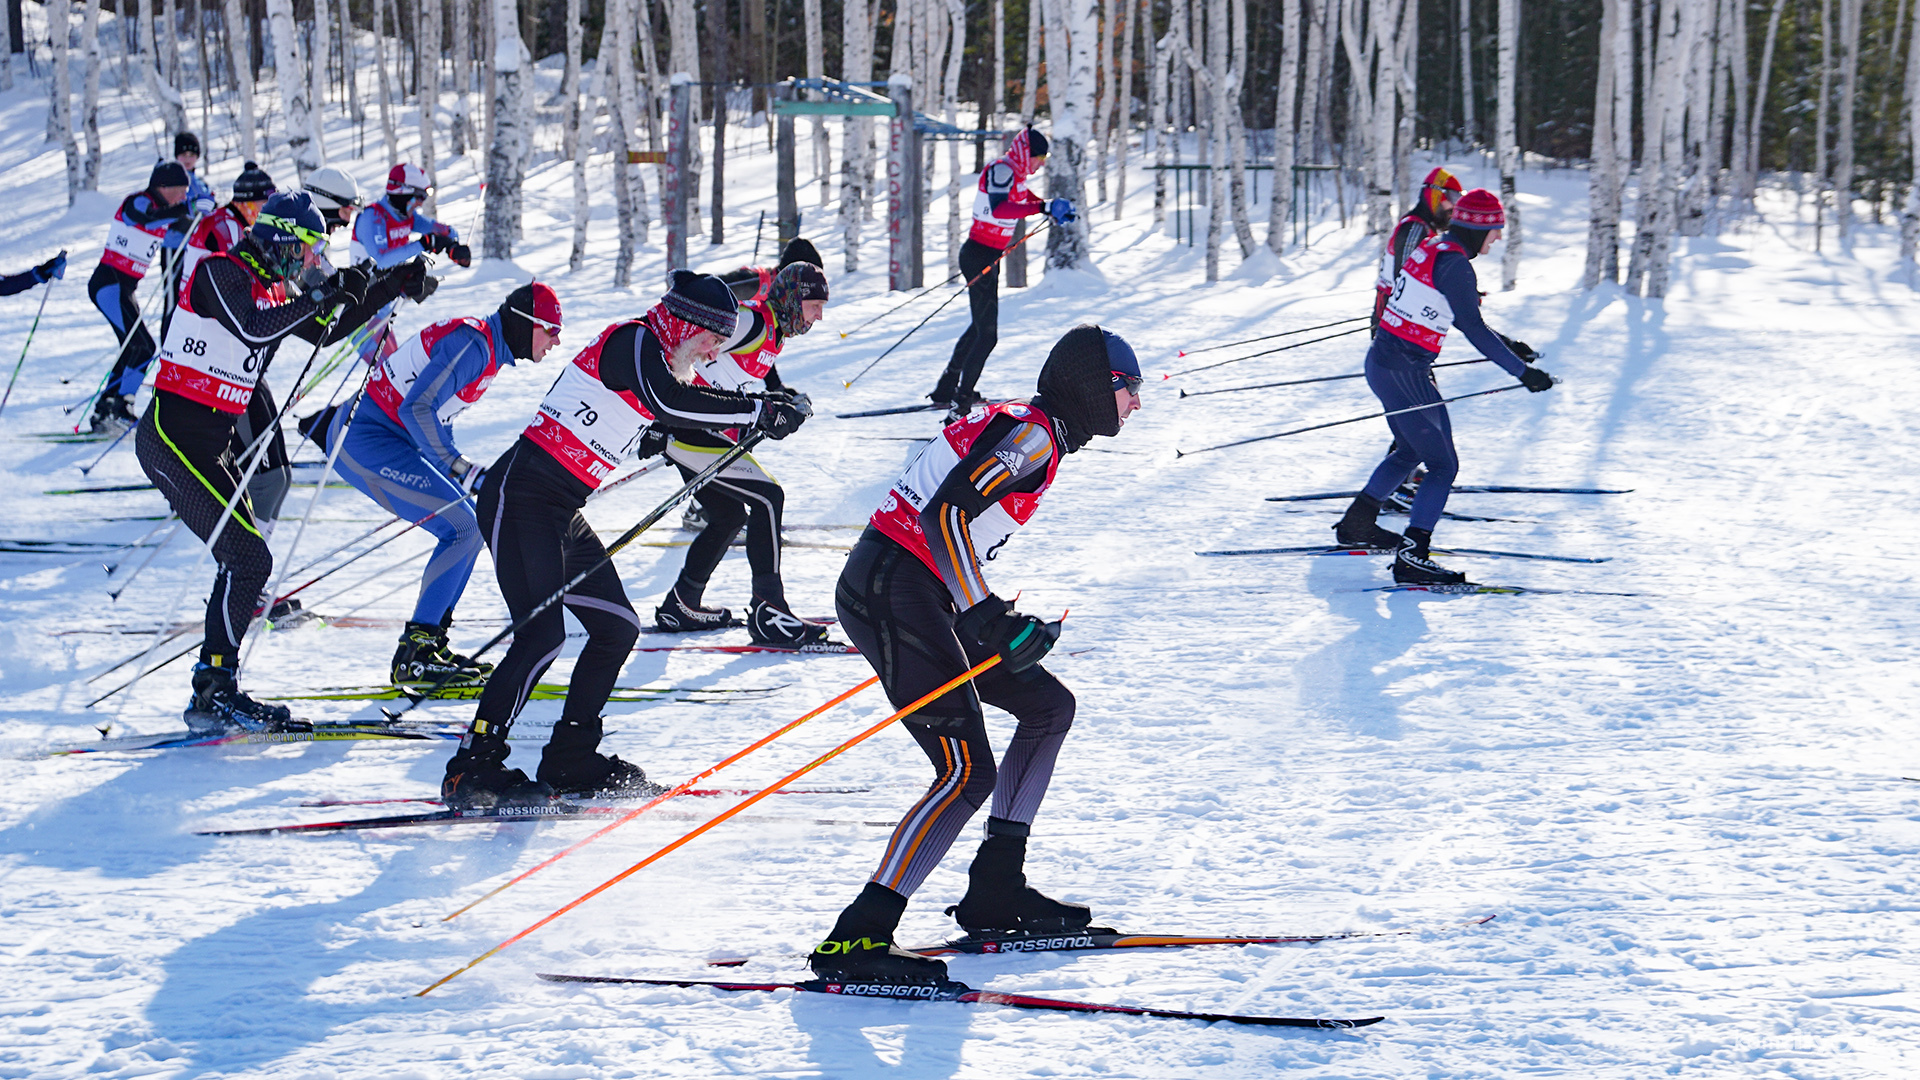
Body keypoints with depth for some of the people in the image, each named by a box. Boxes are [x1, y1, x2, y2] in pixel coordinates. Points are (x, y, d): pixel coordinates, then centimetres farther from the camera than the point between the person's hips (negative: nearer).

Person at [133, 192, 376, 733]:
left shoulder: (272, 288, 13)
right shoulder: (219, 272, -12)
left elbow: (328, 334, 22)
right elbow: (251, 327, -29)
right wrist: (321, 295, -23)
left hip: (212, 440, 10)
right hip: (174, 435, -10)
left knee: (245, 560, 8)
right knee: (249, 557, -16)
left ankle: (216, 692, 11)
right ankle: (214, 690, -14)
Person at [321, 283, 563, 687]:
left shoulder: (486, 348, 14)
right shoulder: (471, 344, -18)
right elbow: (417, 409, -28)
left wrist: (463, 473, 23)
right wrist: (459, 467, -27)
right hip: (365, 441, -10)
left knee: (469, 525, 8)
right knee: (461, 528, -14)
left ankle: (430, 642, 10)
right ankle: (414, 657, -14)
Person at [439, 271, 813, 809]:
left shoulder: (660, 363, 18)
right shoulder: (631, 342, -11)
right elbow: (668, 403, -29)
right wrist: (758, 411, -26)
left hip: (563, 515, 10)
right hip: (522, 496, -10)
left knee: (617, 628, 10)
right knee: (542, 634, -19)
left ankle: (570, 759, 17)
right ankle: (472, 769, -18)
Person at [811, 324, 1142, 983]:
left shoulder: (1019, 429, 20)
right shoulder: (1034, 433, -11)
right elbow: (945, 514, -24)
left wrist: (1005, 625, 27)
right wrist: (987, 618, -29)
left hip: (919, 596, 11)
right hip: (892, 593, -11)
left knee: (1048, 708, 17)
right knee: (968, 774, -18)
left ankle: (996, 892, 18)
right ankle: (857, 938, -24)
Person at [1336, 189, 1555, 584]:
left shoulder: (1432, 247, 11)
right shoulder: (1454, 265, -18)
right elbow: (1473, 329, -22)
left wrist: (1504, 344, 24)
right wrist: (1522, 371, -19)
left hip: (1382, 361, 10)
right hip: (1404, 373, -10)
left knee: (1411, 450, 28)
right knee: (1443, 465, -5)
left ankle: (1357, 523, 36)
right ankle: (1411, 559, -11)